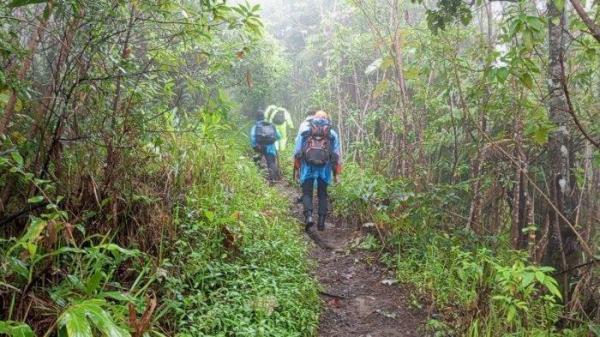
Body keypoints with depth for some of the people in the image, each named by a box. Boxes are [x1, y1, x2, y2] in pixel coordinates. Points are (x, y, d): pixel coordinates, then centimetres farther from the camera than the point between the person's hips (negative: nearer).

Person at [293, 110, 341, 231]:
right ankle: (321, 220, 6)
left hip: (308, 167, -1)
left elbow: (297, 152, 7)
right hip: (324, 168, 1)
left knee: (307, 193, 6)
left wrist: (296, 169, 11)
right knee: (322, 194, 12)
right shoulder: (332, 134, 11)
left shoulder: (304, 130, 10)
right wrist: (335, 173, 15)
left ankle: (308, 216, -16)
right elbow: (336, 155, 10)